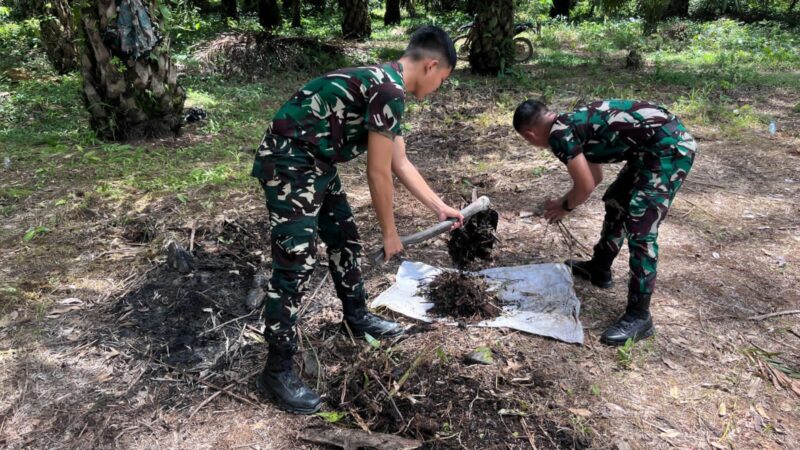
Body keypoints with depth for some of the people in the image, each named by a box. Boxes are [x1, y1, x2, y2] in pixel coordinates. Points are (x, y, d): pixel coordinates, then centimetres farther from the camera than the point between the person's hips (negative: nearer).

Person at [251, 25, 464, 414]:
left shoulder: (386, 84, 14)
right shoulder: (389, 90, -18)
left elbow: (400, 165, 19)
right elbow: (378, 174, -16)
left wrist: (440, 208, 22)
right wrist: (390, 233, -3)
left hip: (314, 163, 11)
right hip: (288, 163, -11)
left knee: (344, 239, 19)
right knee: (296, 262, -8)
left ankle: (356, 316, 39)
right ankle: (277, 371, 4)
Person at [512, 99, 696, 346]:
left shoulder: (559, 135, -13)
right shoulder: (572, 123, 15)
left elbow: (586, 187, -9)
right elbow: (595, 176, 26)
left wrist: (564, 207, 9)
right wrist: (564, 201, 28)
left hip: (670, 148, -10)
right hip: (666, 140, 10)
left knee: (640, 229, -10)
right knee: (616, 201, 22)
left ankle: (638, 316, -2)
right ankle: (599, 269, 39)